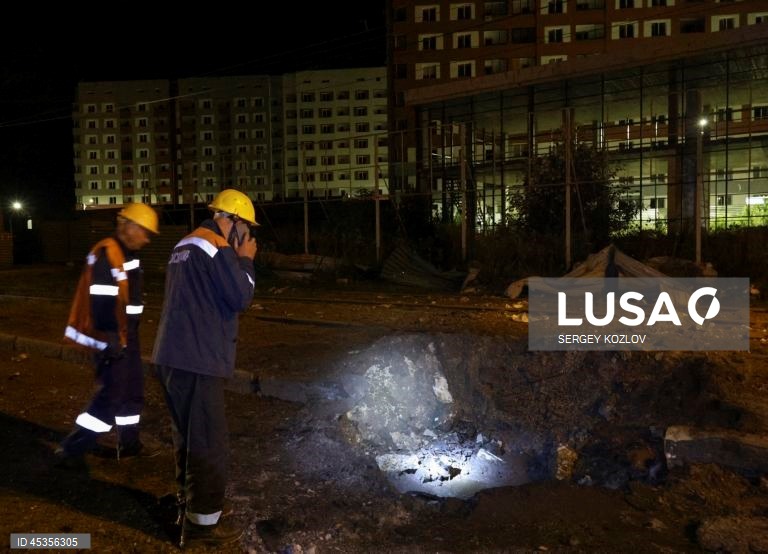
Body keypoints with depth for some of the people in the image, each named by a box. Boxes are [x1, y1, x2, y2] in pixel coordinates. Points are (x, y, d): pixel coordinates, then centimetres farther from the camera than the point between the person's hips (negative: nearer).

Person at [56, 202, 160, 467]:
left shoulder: (126, 253, 12)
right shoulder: (106, 254, -20)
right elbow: (101, 303, -24)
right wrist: (110, 341, -24)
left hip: (126, 334, 10)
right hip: (111, 337, -10)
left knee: (133, 390, 16)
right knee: (112, 395, -7)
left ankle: (129, 443, 29)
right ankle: (70, 450, 4)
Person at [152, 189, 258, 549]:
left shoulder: (186, 245, 17)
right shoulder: (217, 248, -13)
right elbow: (240, 298, -15)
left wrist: (235, 260, 14)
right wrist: (245, 260, -2)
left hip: (172, 356, 10)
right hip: (198, 361, -10)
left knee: (187, 436, 21)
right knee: (209, 443, -1)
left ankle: (189, 502, 35)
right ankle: (202, 523, 8)